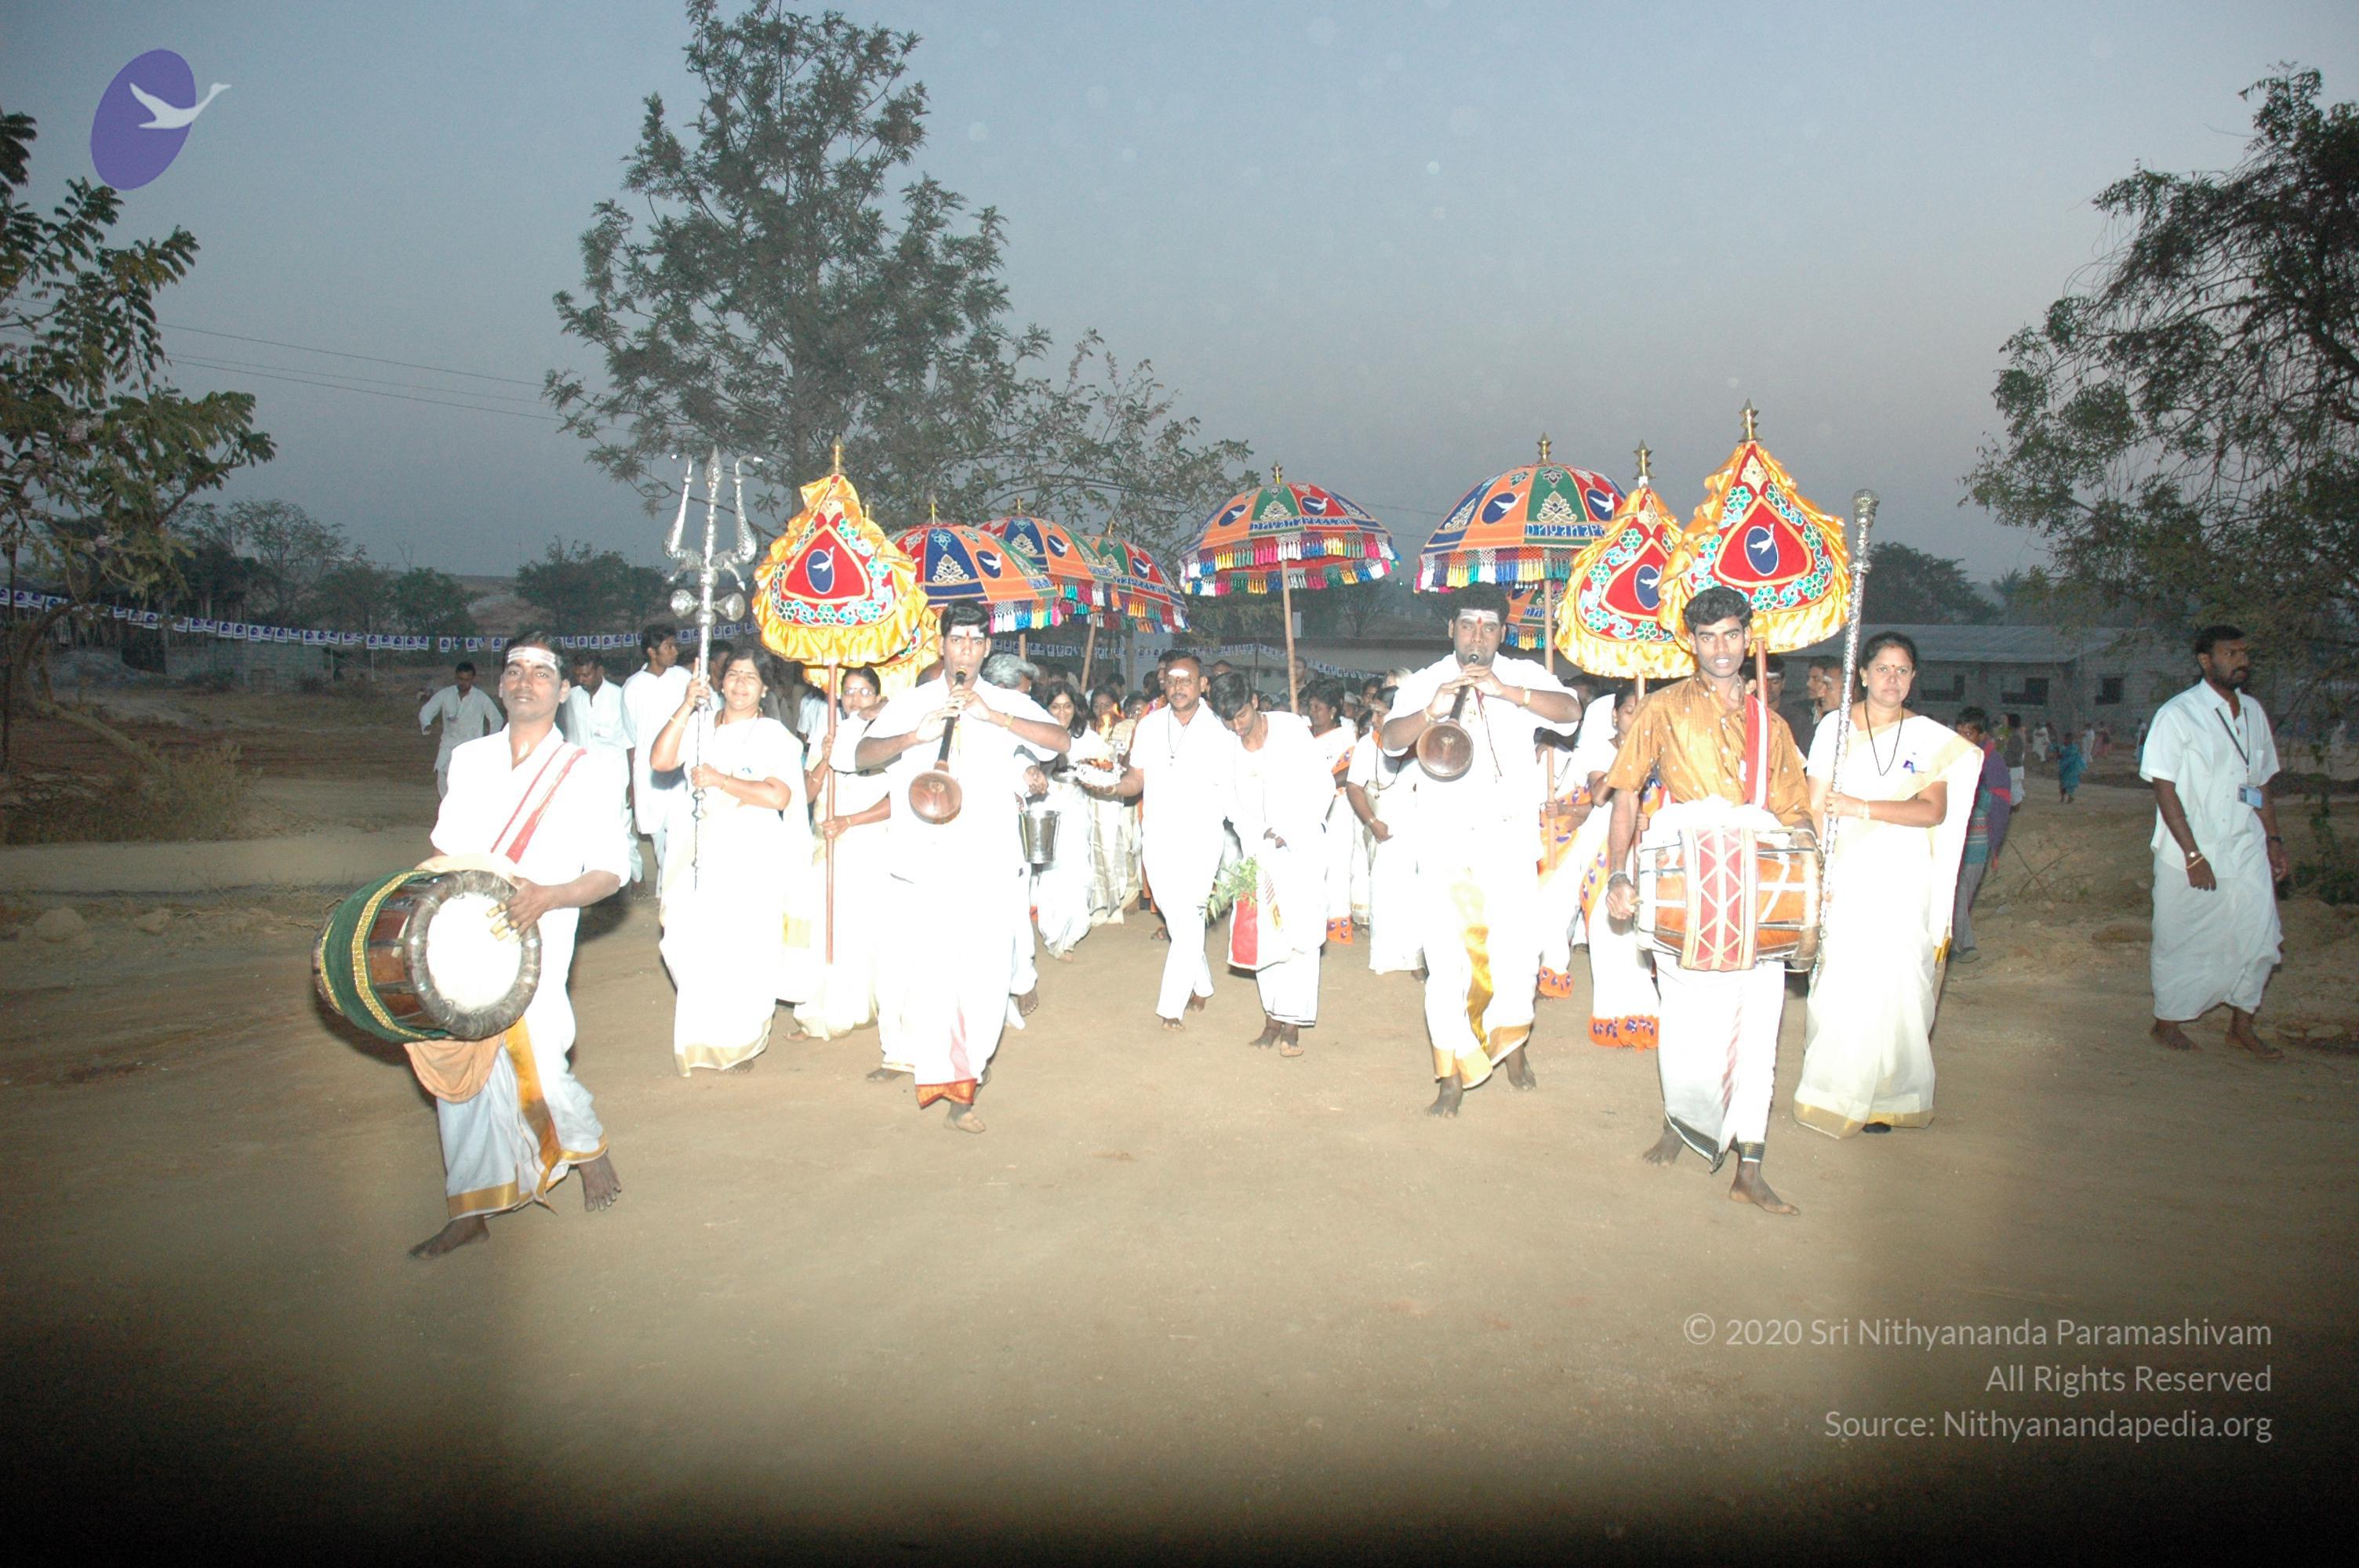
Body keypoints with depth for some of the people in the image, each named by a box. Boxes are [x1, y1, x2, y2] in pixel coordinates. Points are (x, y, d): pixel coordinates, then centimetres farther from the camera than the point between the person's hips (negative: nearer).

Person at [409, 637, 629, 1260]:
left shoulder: (590, 770, -2)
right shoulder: (469, 759, 11)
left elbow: (609, 872, -5)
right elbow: (446, 851, 20)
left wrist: (549, 895, -22)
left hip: (536, 943, -4)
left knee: (539, 1067, -10)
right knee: (459, 1064, 5)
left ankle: (587, 1145, 22)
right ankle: (469, 1211, 19)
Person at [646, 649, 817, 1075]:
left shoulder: (775, 736, -1)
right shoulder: (701, 728, 12)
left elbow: (779, 797, -14)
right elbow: (659, 761, -3)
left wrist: (719, 780, -13)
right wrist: (686, 707, -9)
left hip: (756, 858, -4)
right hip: (704, 855, 4)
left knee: (746, 950, -3)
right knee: (697, 948, 1)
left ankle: (742, 1041, 15)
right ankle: (706, 1037, 22)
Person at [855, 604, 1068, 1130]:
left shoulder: (1009, 703, 10)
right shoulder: (912, 703, 10)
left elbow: (1063, 741, -6)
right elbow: (862, 755, -2)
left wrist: (994, 716, -16)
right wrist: (916, 736, -20)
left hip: (990, 865, 0)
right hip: (924, 864, 0)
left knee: (985, 978, -2)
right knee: (923, 973, -7)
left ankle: (960, 1084, 13)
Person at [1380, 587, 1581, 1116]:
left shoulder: (1524, 676, 5)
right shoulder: (1423, 683, 2)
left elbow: (1569, 711, -13)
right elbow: (1392, 739, -12)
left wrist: (1504, 690, -27)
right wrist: (1430, 713, -34)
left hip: (1509, 838, 1)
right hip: (1444, 840, -1)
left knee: (1517, 953, 0)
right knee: (1448, 963, -4)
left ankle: (1510, 1042, 29)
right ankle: (1454, 1077, 9)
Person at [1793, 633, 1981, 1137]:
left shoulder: (1931, 737, 4)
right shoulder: (1834, 727, 2)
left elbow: (1934, 811, -7)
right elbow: (1815, 806, 0)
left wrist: (1864, 807, -19)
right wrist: (1816, 871, -11)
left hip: (1903, 876, 1)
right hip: (1846, 874, -1)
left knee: (1894, 981, 0)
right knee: (1838, 980, -3)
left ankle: (1881, 1096, 13)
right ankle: (1833, 1090, 10)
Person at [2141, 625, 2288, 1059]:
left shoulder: (2253, 713, 9)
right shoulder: (2178, 714, -10)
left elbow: (2261, 783, 18)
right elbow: (2164, 788, -13)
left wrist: (2273, 839, 12)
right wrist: (2193, 854, -17)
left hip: (2247, 851, 6)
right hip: (2190, 856, -5)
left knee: (2258, 937, 6)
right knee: (2183, 942, 5)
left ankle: (2241, 1025, 22)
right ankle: (2167, 1022, 22)